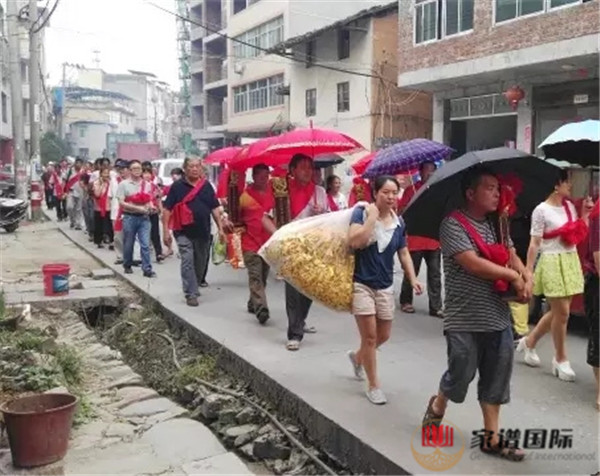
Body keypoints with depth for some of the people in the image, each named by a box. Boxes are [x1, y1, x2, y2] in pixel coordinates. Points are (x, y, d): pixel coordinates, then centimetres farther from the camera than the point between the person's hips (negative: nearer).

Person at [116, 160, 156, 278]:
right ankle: (127, 266, 27)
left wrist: (151, 206, -5)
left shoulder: (147, 185, 10)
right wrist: (137, 208, -16)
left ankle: (147, 269, -3)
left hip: (144, 217, 2)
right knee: (128, 244, 9)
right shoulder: (124, 184, -2)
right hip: (130, 217, -2)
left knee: (145, 244, -4)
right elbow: (121, 202, -8)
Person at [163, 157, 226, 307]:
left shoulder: (207, 186, 6)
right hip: (184, 232, -4)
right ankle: (191, 294, -7)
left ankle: (193, 287, 33)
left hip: (203, 232, 4)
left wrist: (220, 228, 4)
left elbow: (215, 208, 10)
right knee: (187, 262, -11)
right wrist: (166, 231, -9)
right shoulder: (177, 186, -3)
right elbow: (167, 209, -4)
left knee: (200, 263, 13)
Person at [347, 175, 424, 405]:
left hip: (385, 286, 5)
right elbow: (354, 242, -28)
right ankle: (373, 386, 13)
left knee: (383, 336, 14)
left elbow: (404, 253, 12)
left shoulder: (399, 222, 3)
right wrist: (372, 216, -24)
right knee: (370, 336, -3)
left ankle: (357, 357, 45)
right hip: (361, 283, -5)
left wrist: (413, 278, 1)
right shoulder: (362, 212, -11)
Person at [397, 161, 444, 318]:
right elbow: (401, 211, -5)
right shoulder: (412, 189, -2)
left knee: (435, 274, 2)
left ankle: (436, 307, 5)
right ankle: (405, 301, 24)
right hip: (415, 240, -3)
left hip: (434, 239, 3)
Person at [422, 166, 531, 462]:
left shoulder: (496, 224, 11)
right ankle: (437, 405, 37)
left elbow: (512, 256, 11)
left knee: (496, 381, 10)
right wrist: (513, 276, -11)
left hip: (499, 318, 7)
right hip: (465, 321, -6)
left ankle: (492, 439, 22)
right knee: (461, 375, 6)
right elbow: (473, 264, -21)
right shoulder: (453, 224, -12)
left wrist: (527, 278, -10)